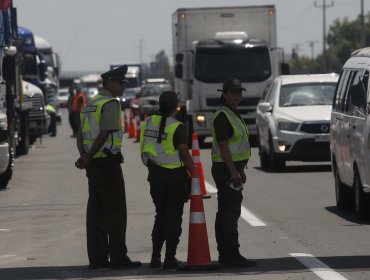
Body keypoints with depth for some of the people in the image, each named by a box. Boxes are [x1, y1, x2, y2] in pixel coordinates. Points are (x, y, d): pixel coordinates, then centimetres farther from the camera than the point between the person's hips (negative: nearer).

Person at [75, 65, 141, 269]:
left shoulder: (90, 104, 17)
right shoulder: (111, 103, -11)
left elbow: (81, 134, 13)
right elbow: (104, 134, -17)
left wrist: (83, 156, -1)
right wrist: (88, 158, -11)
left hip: (93, 164, 9)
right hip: (108, 161, -9)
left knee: (95, 210, 8)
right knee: (115, 210, -4)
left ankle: (97, 258, 8)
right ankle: (118, 257, -5)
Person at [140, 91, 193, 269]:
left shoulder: (148, 123, 4)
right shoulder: (177, 127, -15)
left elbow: (144, 152, 9)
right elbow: (184, 154, -17)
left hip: (155, 174, 5)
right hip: (175, 175, -5)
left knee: (160, 215, 18)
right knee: (173, 217, 3)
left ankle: (155, 256, 14)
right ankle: (170, 258, 1)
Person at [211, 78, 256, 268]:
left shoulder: (233, 115, 19)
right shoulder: (222, 116, -14)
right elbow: (223, 146, -20)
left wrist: (240, 170, 26)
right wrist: (233, 172, -24)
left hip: (233, 168, 11)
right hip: (226, 168, -11)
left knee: (226, 212, 12)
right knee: (230, 211, -12)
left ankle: (225, 254, 16)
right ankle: (231, 254, -13)